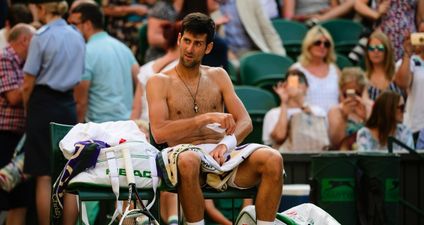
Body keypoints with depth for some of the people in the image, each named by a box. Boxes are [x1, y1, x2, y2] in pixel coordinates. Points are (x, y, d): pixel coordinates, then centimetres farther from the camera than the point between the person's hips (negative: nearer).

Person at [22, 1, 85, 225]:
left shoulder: (41, 38, -12)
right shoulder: (77, 37, 7)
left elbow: (28, 84, -10)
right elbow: (80, 79, 12)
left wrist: (28, 110, 5)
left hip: (44, 105, -6)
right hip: (68, 105, 6)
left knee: (44, 176, -2)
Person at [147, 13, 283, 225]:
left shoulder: (218, 76, 20)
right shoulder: (159, 82, 8)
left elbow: (245, 122, 9)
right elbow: (159, 133, -9)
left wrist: (226, 144, -13)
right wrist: (207, 118, -14)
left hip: (223, 155, 4)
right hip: (188, 153, -4)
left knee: (273, 159, -27)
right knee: (188, 160, -42)